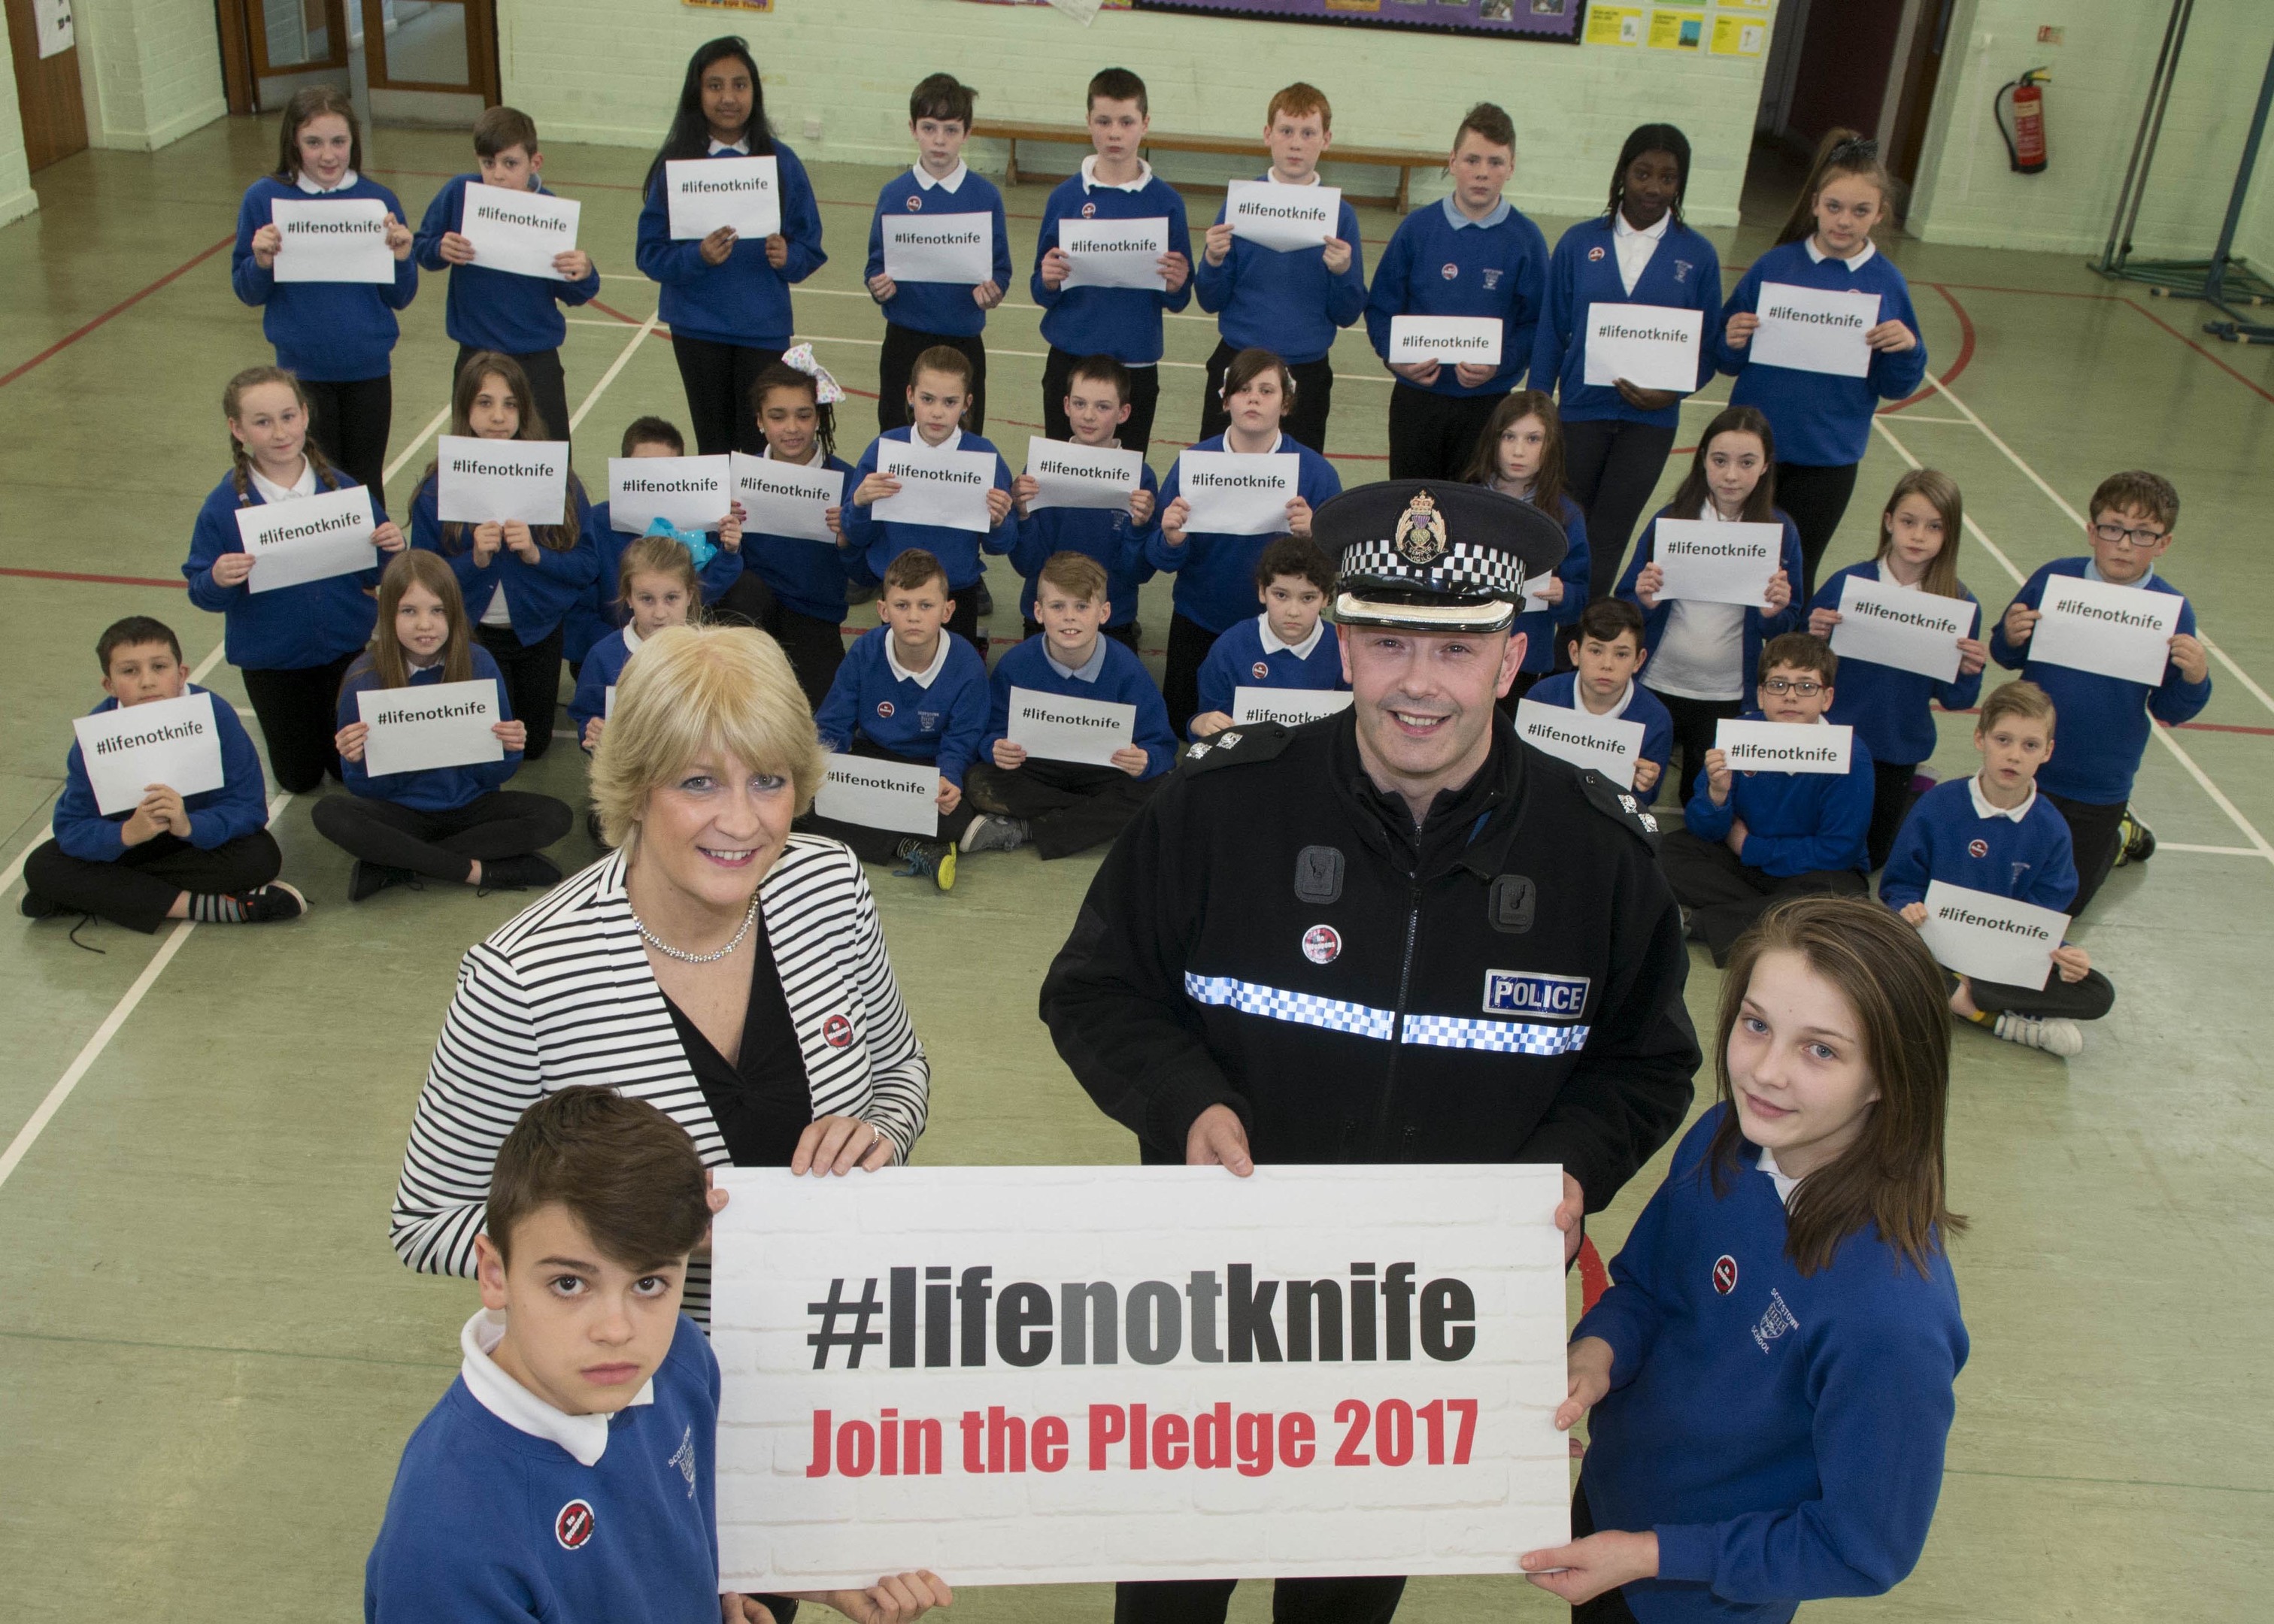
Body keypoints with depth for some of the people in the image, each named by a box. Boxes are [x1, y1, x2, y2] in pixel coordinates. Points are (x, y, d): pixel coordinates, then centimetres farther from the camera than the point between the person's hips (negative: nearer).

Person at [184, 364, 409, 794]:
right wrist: (217, 581, -32)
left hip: (347, 648, 1)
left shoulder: (342, 487, -10)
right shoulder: (223, 506, -13)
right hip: (271, 660, 0)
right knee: (299, 778, 14)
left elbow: (374, 571, -2)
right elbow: (200, 590, -10)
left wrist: (391, 549, -24)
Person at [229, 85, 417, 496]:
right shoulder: (265, 198, -7)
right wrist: (262, 262, -21)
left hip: (369, 368, 1)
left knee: (366, 486, 15)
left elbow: (399, 299, -1)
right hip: (304, 369, -1)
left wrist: (401, 258, -20)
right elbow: (248, 292, -1)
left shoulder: (378, 200, -5)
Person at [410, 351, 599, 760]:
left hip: (540, 630, 2)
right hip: (472, 634, -2)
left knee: (533, 747, 17)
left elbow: (588, 564, -9)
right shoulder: (439, 487, -13)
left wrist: (535, 554, -26)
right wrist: (475, 560, -27)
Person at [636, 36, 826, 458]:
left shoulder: (780, 161, -2)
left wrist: (788, 257, -20)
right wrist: (697, 256, -25)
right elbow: (651, 253, -6)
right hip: (697, 326, 0)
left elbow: (810, 246, 2)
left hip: (764, 325, 0)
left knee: (758, 445, -3)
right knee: (713, 443, 11)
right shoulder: (676, 164, -4)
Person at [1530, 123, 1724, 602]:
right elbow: (1550, 333, 2)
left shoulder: (1698, 256, -2)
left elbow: (1709, 347, 2)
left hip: (1650, 420, 0)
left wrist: (1674, 392, -16)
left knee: (1607, 541, 3)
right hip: (1580, 409, 1)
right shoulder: (1580, 242, -1)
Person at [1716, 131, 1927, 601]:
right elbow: (1727, 358, 2)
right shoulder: (1774, 266, -3)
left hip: (1827, 460, 0)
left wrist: (1906, 349, -18)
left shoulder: (1886, 283, -2)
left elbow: (1895, 388, 2)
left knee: (1794, 581, 9)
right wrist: (1734, 344, -20)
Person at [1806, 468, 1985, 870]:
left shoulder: (1959, 603, -11)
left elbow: (1953, 700, -4)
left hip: (1898, 750, 1)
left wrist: (1970, 671, -25)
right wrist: (1815, 636, -27)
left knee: (1871, 854, 17)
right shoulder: (1848, 582, -14)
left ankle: (1916, 791, 44)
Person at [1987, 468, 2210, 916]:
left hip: (2099, 789, -1)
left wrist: (2194, 680, -27)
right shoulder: (2051, 579, -11)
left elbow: (2169, 711, -6)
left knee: (2065, 903, 10)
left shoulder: (2172, 611, -13)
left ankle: (2118, 834, 39)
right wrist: (2010, 638, -22)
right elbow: (2008, 657, 0)